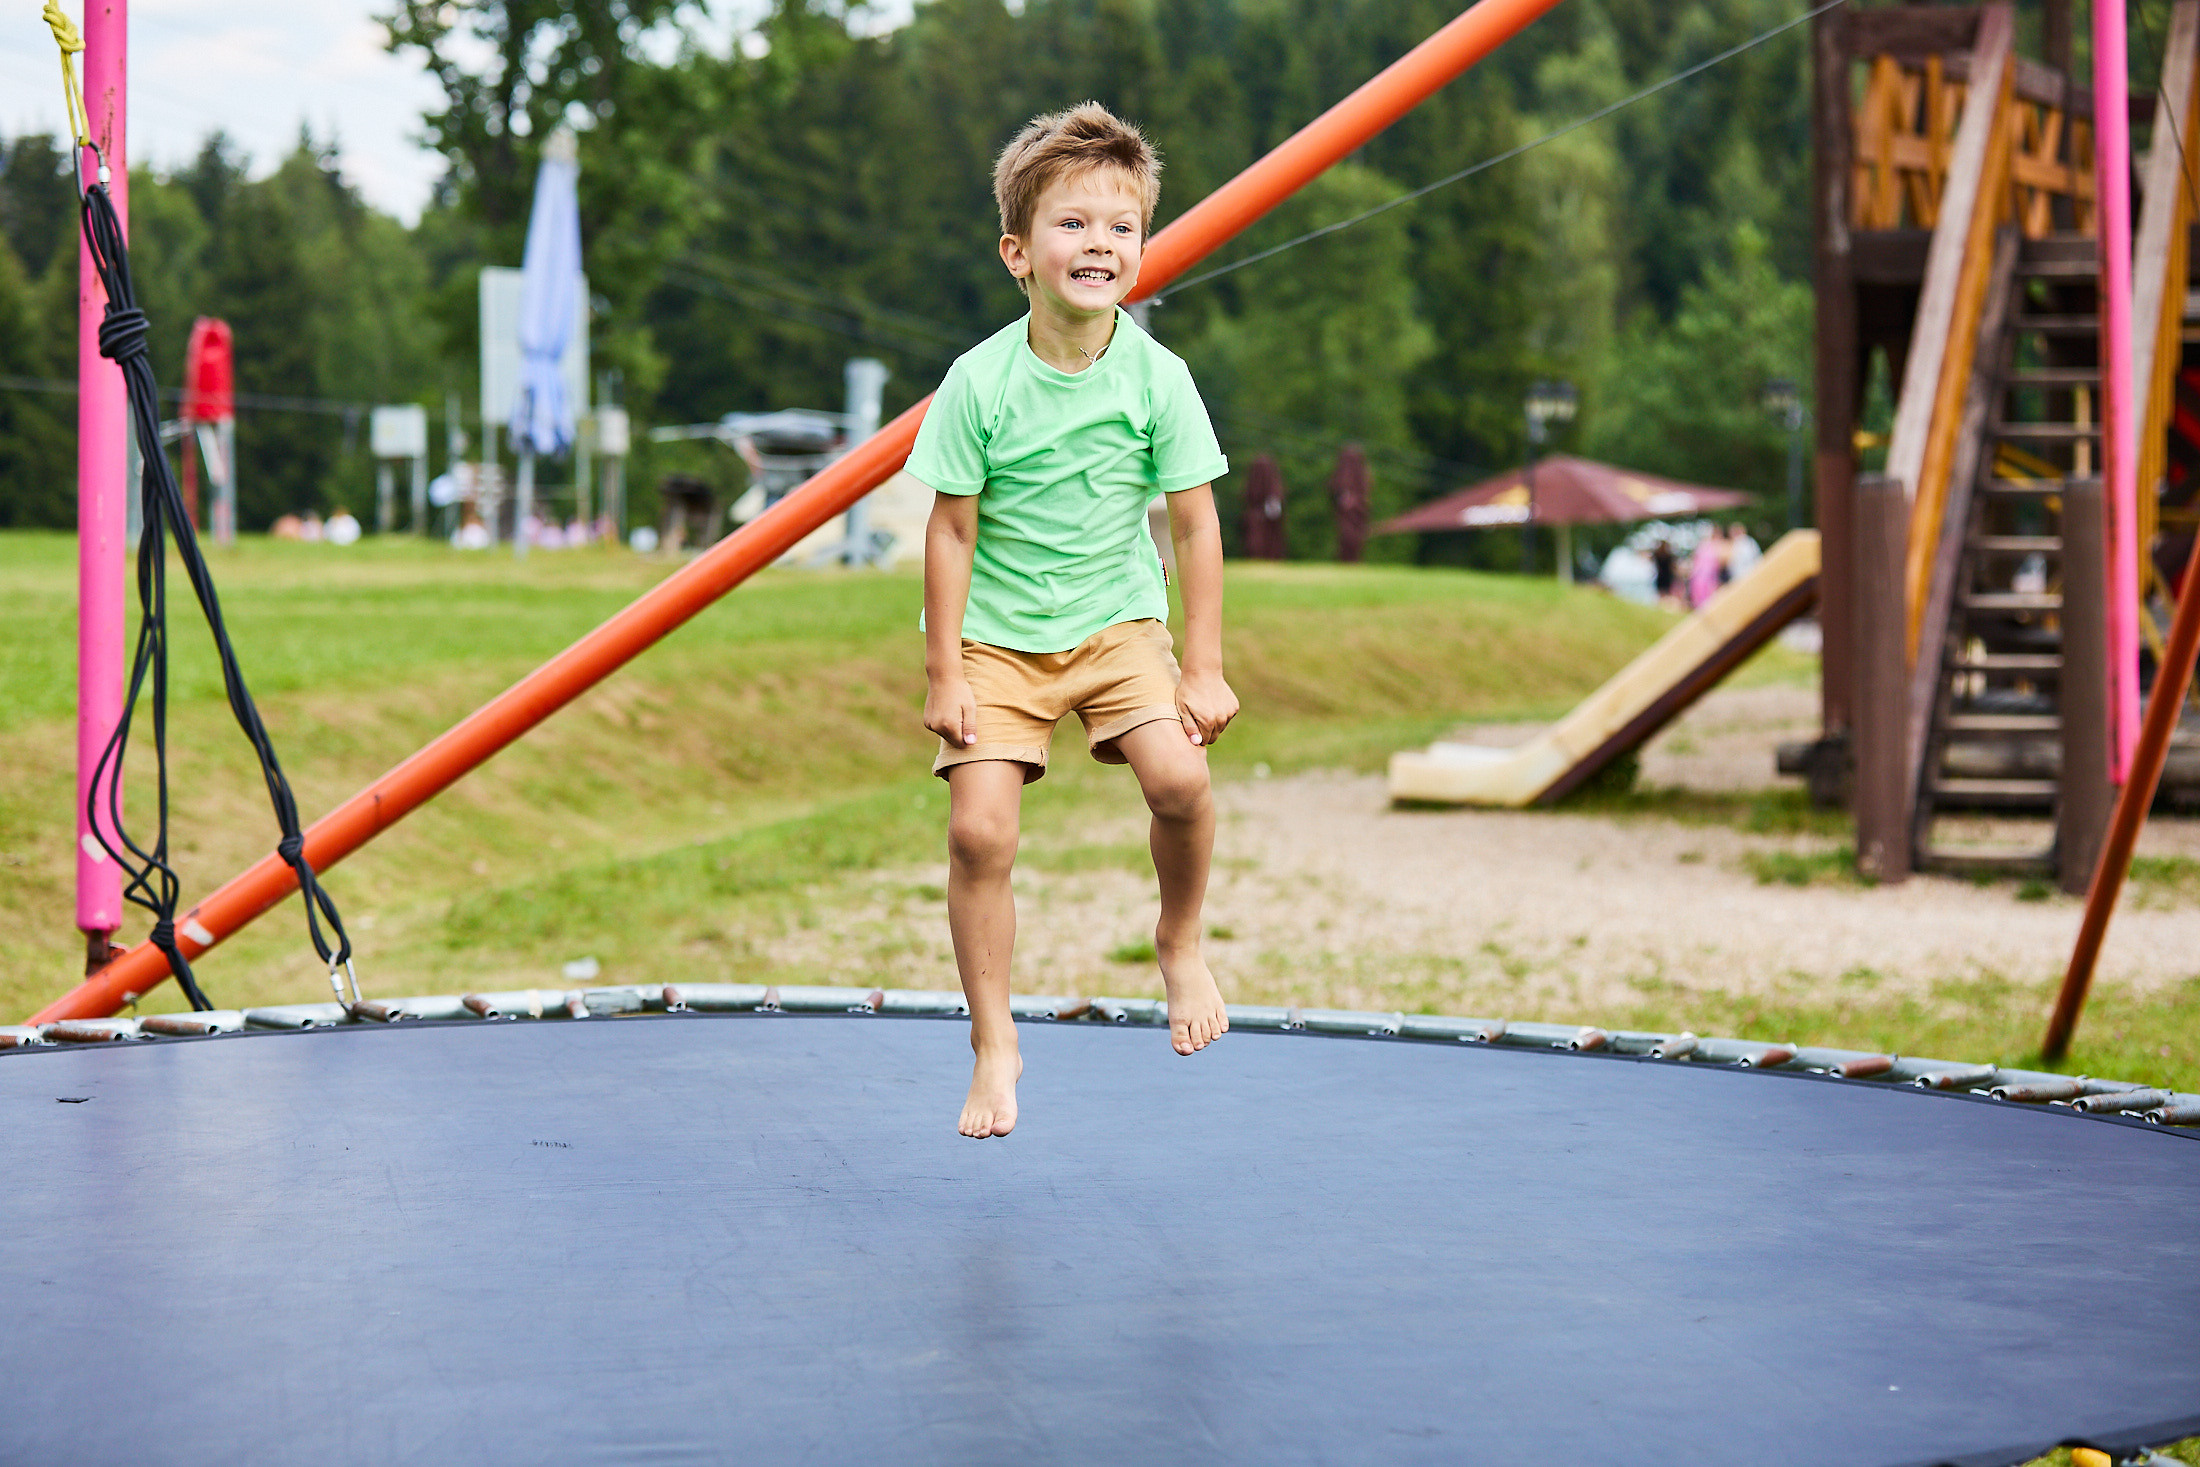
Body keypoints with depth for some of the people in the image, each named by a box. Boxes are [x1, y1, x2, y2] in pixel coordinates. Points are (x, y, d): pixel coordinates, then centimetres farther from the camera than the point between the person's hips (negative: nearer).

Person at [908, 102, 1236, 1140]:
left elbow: (1193, 524, -4)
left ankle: (1180, 943, 8)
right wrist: (945, 674, -9)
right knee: (978, 830, -11)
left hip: (1117, 623, 1)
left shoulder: (1157, 379, -11)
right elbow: (951, 529, -8)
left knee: (1178, 776, -22)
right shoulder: (980, 383, -15)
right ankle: (993, 1046, 6)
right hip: (997, 636, -1)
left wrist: (1204, 668, -5)